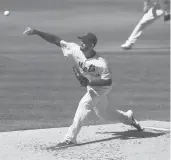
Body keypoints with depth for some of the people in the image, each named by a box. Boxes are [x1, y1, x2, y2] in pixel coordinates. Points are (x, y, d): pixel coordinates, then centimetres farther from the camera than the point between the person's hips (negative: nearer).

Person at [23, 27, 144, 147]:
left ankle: (71, 137, -23)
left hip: (102, 87, -7)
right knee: (102, 114, 20)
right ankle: (128, 117, 45)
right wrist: (36, 32, -31)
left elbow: (108, 81, -26)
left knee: (84, 105, -24)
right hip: (91, 86, 7)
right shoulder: (76, 49, -21)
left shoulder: (101, 63, -33)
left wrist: (89, 82, -36)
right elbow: (56, 40, -23)